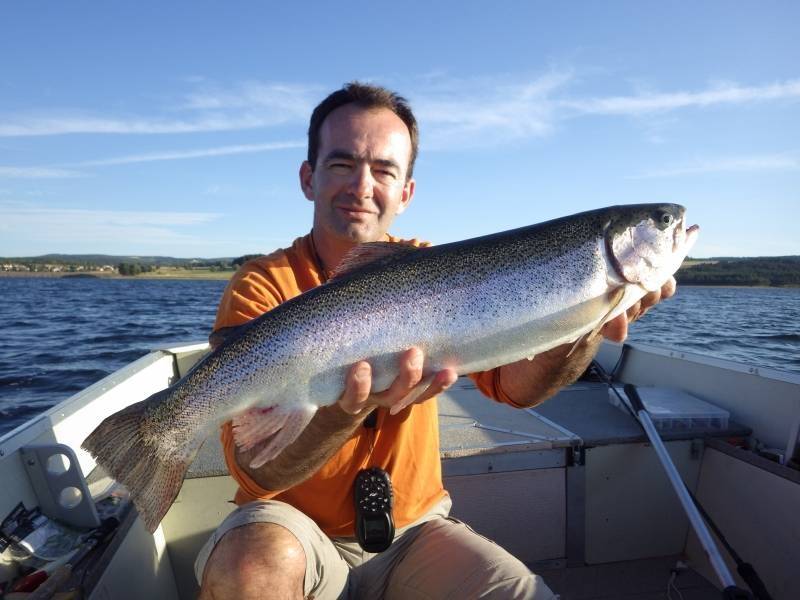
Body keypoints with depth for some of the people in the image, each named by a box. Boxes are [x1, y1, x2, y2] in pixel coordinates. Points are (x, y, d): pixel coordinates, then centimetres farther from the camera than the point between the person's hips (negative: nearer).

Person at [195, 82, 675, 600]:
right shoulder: (263, 286, -15)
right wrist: (349, 409, -41)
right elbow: (255, 473, -23)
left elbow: (513, 383, -15)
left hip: (413, 527, 2)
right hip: (299, 531, -1)